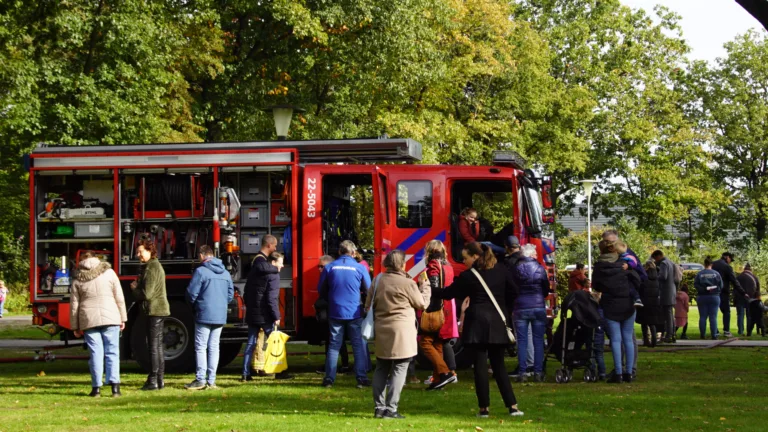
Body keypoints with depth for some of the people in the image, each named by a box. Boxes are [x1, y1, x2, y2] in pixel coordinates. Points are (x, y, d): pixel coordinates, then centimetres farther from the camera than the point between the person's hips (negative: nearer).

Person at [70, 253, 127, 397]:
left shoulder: (78, 280, 9)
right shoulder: (109, 273, 6)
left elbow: (74, 305, 9)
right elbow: (119, 298, 4)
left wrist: (75, 327, 14)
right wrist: (122, 319, 9)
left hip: (88, 320, 1)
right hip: (110, 318, -1)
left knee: (96, 353, 3)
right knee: (112, 352, 1)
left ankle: (96, 387, 1)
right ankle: (115, 385, -9)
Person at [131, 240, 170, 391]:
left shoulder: (151, 268, -16)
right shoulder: (155, 265, 16)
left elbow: (146, 294, -21)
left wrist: (134, 288, -3)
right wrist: (138, 285, 4)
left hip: (154, 310, -10)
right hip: (159, 309, 10)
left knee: (153, 346, -7)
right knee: (158, 345, 13)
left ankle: (153, 381, -6)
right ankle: (160, 380, 18)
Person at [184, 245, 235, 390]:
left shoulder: (200, 271, -10)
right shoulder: (225, 273, 10)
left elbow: (191, 293, -10)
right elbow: (231, 294, 14)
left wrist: (193, 303, 10)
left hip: (204, 315, -6)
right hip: (221, 317, 6)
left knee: (201, 347, 0)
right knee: (214, 347, 9)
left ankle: (200, 379, -4)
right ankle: (211, 381, 9)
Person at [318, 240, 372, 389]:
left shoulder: (330, 267, -1)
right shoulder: (360, 268, -6)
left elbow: (321, 290, 9)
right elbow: (368, 291, 0)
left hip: (335, 313, 2)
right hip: (355, 313, -2)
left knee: (334, 345, 9)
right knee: (359, 346, 5)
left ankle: (329, 379, 9)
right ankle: (361, 378, 3)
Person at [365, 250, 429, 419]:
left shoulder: (378, 280, 4)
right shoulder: (407, 283, -11)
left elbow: (369, 304, 11)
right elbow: (422, 304, 0)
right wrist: (425, 285, 14)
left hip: (381, 331, 6)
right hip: (401, 332, -6)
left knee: (381, 369, 14)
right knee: (399, 370, -1)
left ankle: (379, 408, 14)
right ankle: (391, 409, -5)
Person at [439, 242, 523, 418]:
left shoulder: (468, 276, -6)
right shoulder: (500, 270, 4)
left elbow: (448, 293, 2)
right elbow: (512, 289, 13)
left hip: (477, 323, -4)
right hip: (497, 323, 4)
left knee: (480, 364, 1)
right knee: (499, 365, 11)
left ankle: (484, 408, 1)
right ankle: (512, 406, 5)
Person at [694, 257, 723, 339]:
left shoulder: (699, 274, -3)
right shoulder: (716, 274, -2)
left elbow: (695, 285, -9)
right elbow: (721, 285, -2)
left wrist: (703, 289, -2)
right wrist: (714, 289, 13)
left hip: (702, 297, 0)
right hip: (714, 297, 0)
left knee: (702, 317, 4)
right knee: (713, 317, 1)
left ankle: (702, 335, 1)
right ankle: (714, 335, -2)